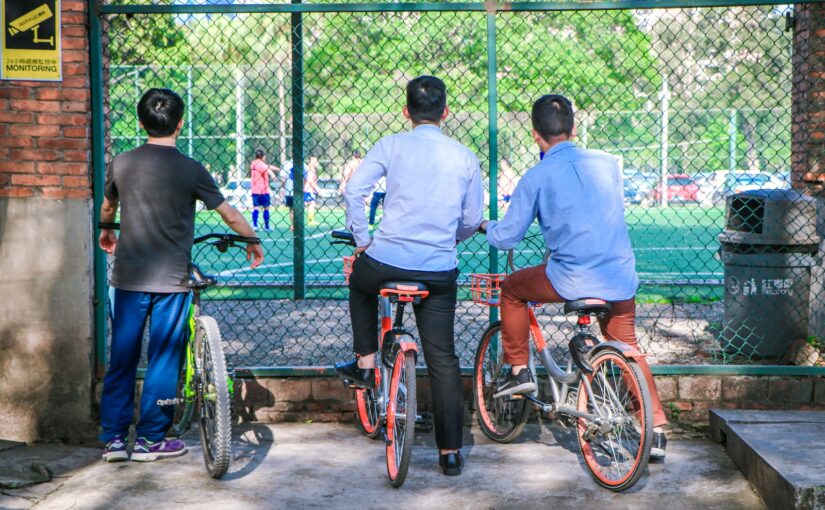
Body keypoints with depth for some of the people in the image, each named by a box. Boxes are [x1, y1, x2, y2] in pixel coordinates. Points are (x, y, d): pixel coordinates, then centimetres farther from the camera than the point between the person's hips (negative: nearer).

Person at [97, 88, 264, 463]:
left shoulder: (122, 164, 2)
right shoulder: (190, 170, -8)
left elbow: (107, 208, 20)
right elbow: (229, 215, -1)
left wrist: (106, 233, 42)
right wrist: (253, 242, 17)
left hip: (127, 278, 3)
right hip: (172, 278, -3)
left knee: (121, 358, 10)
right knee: (163, 360, 7)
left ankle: (113, 438, 14)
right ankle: (150, 439, 12)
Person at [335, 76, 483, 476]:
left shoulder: (392, 145, 0)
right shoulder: (464, 157, 6)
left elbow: (354, 190, -8)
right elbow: (472, 220, 11)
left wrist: (363, 239, 4)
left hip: (385, 259, -1)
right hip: (439, 271, 1)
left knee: (361, 282, 35)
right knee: (443, 360, 9)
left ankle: (365, 363, 30)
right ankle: (450, 451, 11)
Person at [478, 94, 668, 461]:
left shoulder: (537, 177, -5)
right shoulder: (606, 163, 8)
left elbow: (507, 238, 0)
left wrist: (486, 226, 23)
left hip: (571, 279, -4)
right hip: (621, 279, 5)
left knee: (512, 289, 22)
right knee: (626, 346, 23)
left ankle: (519, 372, 21)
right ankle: (656, 428, 21)